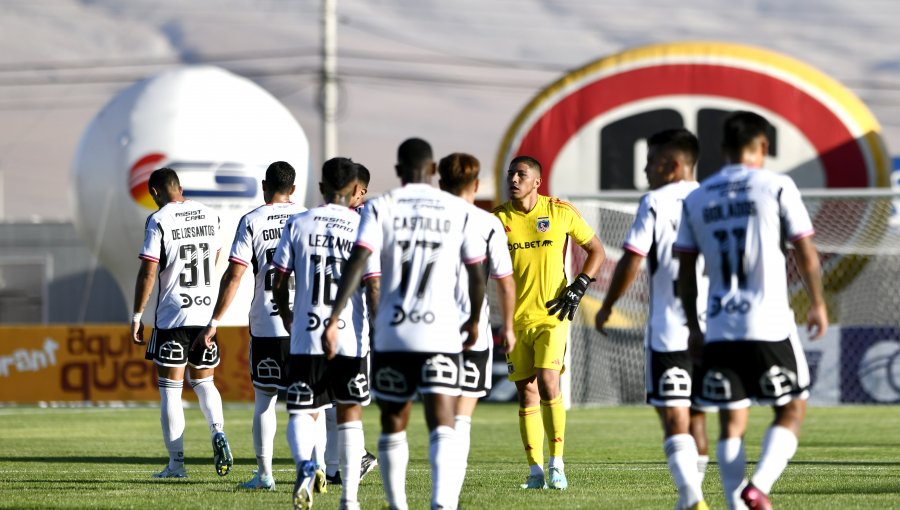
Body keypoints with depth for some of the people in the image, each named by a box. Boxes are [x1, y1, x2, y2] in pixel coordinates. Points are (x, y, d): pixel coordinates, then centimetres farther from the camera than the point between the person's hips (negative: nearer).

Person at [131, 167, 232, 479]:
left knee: (170, 389, 2)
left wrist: (137, 316, -5)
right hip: (206, 312, 5)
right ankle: (218, 432, -9)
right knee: (204, 381, 17)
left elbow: (148, 272, -13)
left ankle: (176, 463, 1)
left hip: (172, 314, -5)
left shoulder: (159, 221, -10)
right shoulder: (209, 216, 7)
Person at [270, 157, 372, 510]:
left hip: (306, 337, 0)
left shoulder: (298, 225, 2)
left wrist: (286, 318, 23)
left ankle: (305, 464, -27)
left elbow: (280, 282, 5)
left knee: (303, 412, 5)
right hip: (352, 337, 0)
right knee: (350, 414, 14)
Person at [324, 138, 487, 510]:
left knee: (393, 425, 17)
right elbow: (476, 273, 8)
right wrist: (474, 321, 25)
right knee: (442, 427, -9)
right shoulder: (458, 211, 5)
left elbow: (357, 263, -11)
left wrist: (334, 318, -13)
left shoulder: (380, 207, 2)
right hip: (441, 335, -1)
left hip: (391, 335, 1)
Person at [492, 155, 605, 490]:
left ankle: (557, 464, -5)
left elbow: (596, 251, 9)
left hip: (552, 315, -2)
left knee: (548, 383, -17)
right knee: (527, 394, 2)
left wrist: (579, 288, -3)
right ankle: (535, 471, 7)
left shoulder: (560, 212, 0)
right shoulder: (498, 219, 3)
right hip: (515, 320, 2)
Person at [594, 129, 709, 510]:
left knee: (674, 419, -7)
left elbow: (631, 261, -9)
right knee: (697, 417, 18)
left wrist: (607, 307, 5)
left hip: (668, 330, -5)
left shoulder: (656, 203, -6)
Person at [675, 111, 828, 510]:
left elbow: (685, 270, 11)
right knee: (792, 410, 7)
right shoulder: (776, 187, -3)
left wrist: (693, 325, 21)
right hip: (770, 325, -4)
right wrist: (817, 304, 13)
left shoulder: (697, 199, 10)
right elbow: (806, 254, -1)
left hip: (719, 329, 4)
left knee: (732, 421, 8)